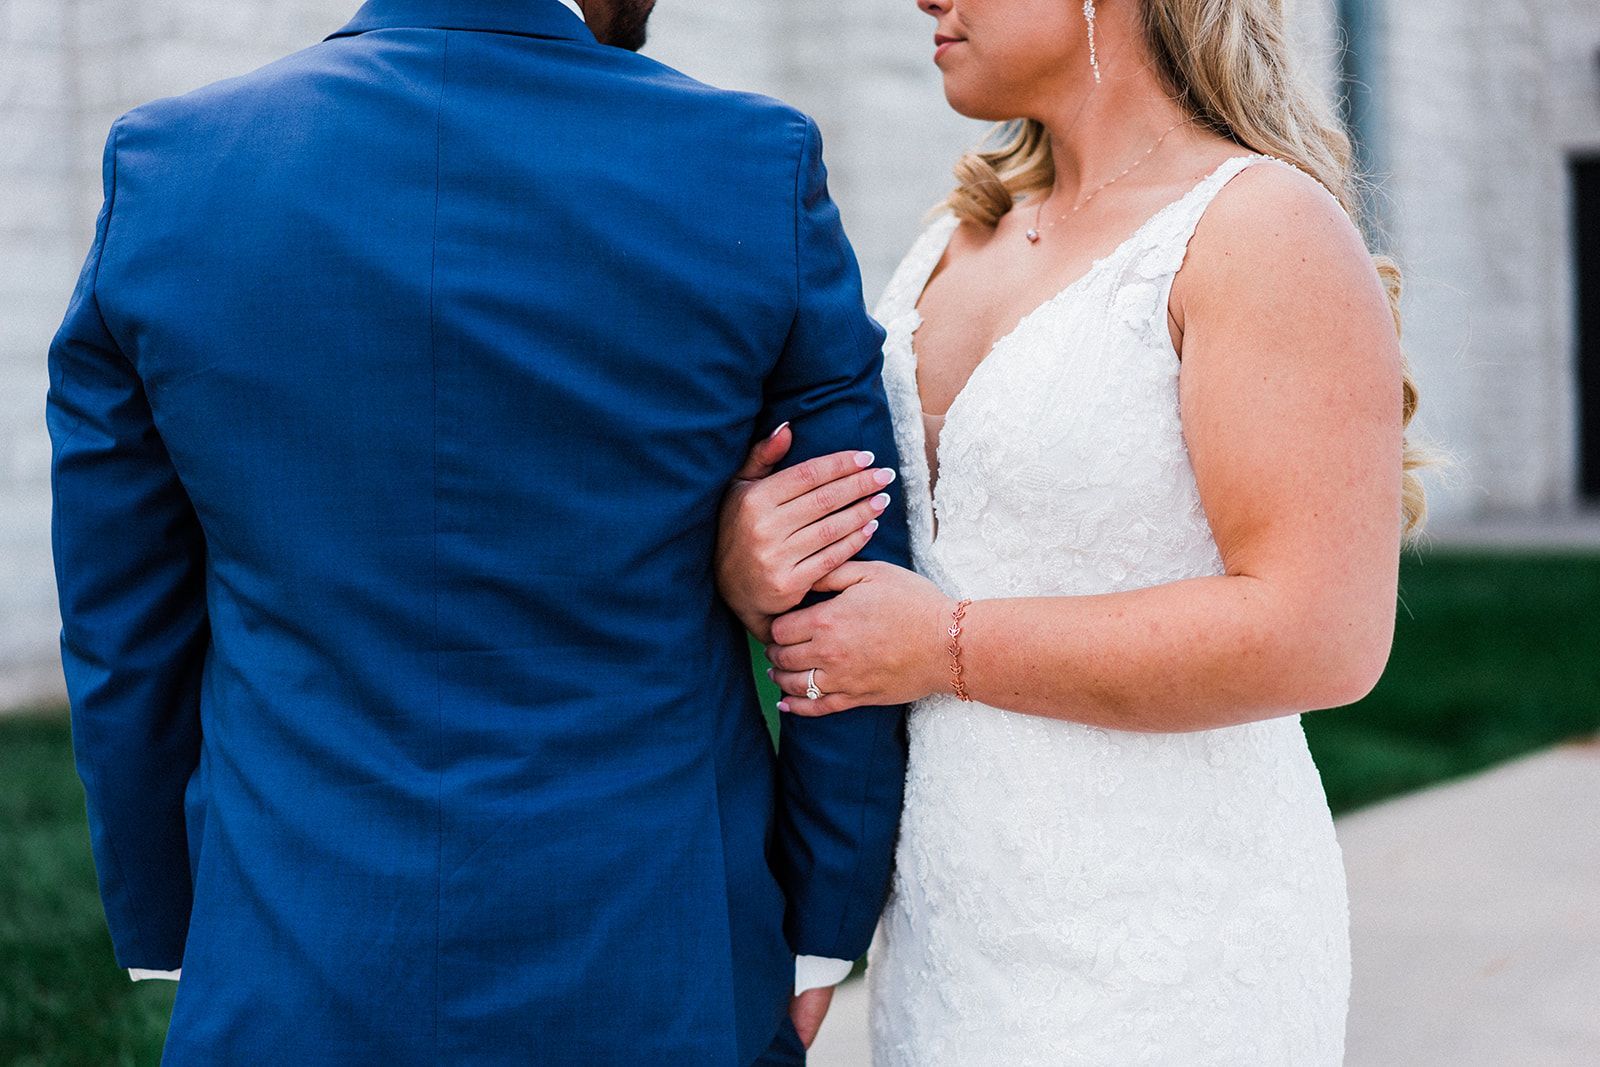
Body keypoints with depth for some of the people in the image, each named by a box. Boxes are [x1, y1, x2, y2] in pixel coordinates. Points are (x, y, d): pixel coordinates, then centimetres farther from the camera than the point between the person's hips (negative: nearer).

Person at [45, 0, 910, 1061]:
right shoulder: (762, 172, -11)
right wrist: (823, 926, 8)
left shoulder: (164, 167, -6)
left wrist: (168, 934, 14)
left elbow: (123, 627, 1)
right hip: (657, 979, -1)